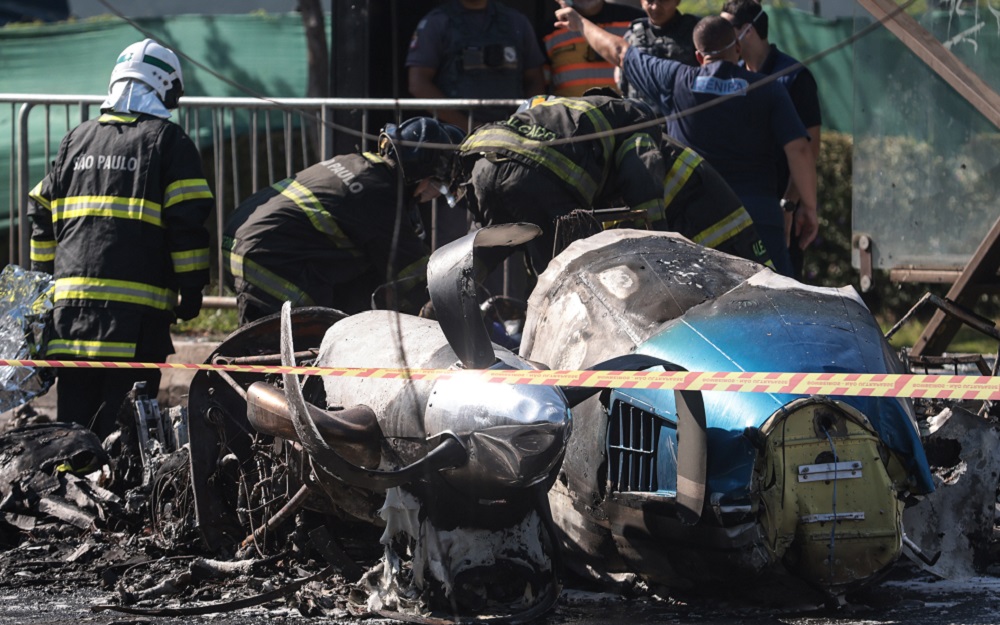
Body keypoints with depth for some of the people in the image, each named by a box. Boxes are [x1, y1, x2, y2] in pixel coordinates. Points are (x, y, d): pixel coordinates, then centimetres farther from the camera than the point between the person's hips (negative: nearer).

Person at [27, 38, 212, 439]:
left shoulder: (77, 140, 16)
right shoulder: (169, 142, 1)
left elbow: (42, 214, 19)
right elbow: (188, 221, -6)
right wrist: (192, 287, 1)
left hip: (71, 298, 5)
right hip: (138, 307, -5)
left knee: (73, 410, 9)